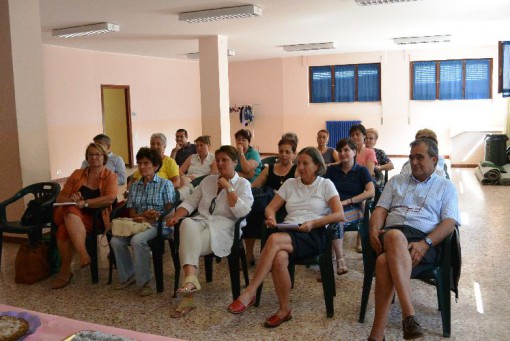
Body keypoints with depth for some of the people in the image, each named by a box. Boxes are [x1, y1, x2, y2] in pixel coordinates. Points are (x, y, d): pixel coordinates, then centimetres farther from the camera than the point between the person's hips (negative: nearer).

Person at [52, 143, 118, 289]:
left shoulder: (110, 176, 5)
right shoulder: (77, 174, 15)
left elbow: (110, 198, -13)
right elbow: (60, 197, 13)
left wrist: (85, 203, -20)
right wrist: (70, 199, -10)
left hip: (95, 217, -3)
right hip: (69, 213, 3)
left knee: (65, 228, -32)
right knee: (71, 211, -35)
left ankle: (65, 271, -22)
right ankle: (84, 255, -36)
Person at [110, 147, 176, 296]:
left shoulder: (165, 184, 4)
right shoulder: (135, 185, 18)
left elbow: (170, 211, -4)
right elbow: (131, 212, 12)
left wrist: (147, 219, -15)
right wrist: (143, 214, -12)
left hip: (158, 224, -5)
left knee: (137, 240, -34)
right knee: (116, 240, -22)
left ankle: (146, 281, -17)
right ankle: (128, 275, 1)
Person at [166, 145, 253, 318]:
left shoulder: (243, 184, 7)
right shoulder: (208, 180, 22)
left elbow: (241, 212, -9)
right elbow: (190, 202, 17)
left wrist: (228, 187, -10)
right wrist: (176, 216, -2)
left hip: (223, 226, -3)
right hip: (201, 220, 4)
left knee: (189, 243, -31)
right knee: (187, 224, -35)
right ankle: (190, 278, -44)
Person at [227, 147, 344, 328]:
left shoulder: (326, 185, 9)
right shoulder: (290, 183, 19)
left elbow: (339, 215, -3)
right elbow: (271, 207, 15)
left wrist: (313, 223, -15)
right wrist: (271, 218, -10)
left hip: (313, 235, -3)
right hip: (288, 232, 3)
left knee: (274, 240, -35)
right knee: (279, 258, -35)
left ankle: (249, 293, -29)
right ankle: (284, 309, -18)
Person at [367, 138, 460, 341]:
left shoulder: (446, 187, 17)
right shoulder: (396, 181, 27)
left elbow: (449, 223, 3)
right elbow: (381, 209, 17)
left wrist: (425, 244, -16)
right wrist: (374, 231, -6)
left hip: (423, 241, -2)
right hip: (391, 234, 2)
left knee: (385, 262, -36)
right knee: (395, 236, -39)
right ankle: (408, 315, -43)